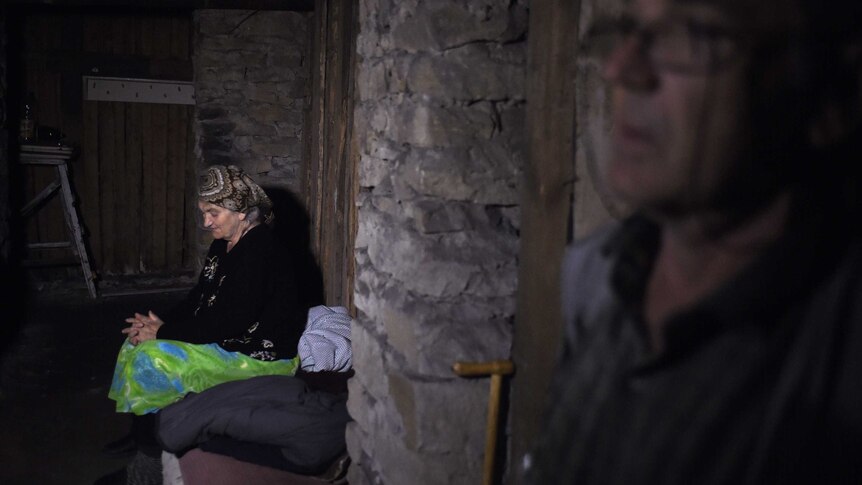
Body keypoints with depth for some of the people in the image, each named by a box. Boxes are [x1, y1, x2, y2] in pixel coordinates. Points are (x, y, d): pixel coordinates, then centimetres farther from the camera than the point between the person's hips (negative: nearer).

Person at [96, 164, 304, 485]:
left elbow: (228, 322, -26)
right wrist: (162, 324, -5)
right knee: (140, 342, 6)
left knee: (150, 360, -16)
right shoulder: (224, 244, 8)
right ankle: (139, 435, 11)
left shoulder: (258, 252, -23)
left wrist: (163, 334, -19)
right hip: (228, 341, 10)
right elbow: (200, 297, 13)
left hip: (260, 358, -10)